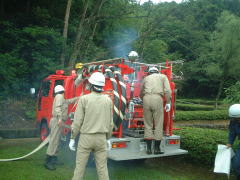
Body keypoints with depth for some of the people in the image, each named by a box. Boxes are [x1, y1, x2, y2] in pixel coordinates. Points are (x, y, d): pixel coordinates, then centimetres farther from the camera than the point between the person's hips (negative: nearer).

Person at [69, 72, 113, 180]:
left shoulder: (84, 99, -8)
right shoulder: (108, 101, 1)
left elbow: (77, 121, -8)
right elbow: (110, 123, 5)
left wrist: (72, 139, 1)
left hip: (86, 138, -2)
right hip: (101, 138, 3)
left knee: (80, 167, 8)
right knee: (102, 168, 8)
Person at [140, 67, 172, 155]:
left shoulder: (146, 78, 27)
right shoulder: (163, 76, 21)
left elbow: (141, 94, 34)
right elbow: (167, 90, 4)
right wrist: (168, 102, 6)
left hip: (146, 98, 3)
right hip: (157, 99, -2)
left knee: (148, 124, 9)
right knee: (158, 124, 5)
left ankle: (149, 148, 9)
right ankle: (157, 148, 8)